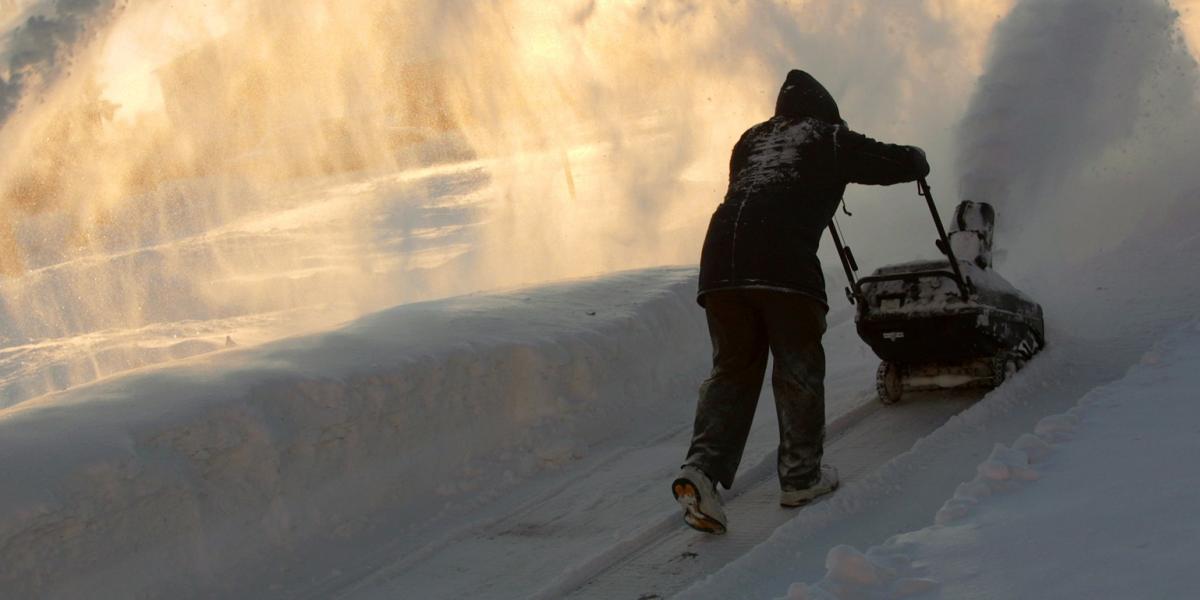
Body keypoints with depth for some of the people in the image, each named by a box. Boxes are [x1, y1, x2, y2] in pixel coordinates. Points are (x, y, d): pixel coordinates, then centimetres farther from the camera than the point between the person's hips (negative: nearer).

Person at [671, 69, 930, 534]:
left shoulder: (752, 139, 31)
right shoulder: (829, 137, 18)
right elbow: (893, 163, 21)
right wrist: (917, 160, 45)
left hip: (721, 253, 5)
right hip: (784, 258, -5)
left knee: (731, 369, 10)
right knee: (798, 366, 9)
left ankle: (702, 468, -8)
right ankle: (801, 476, 14)